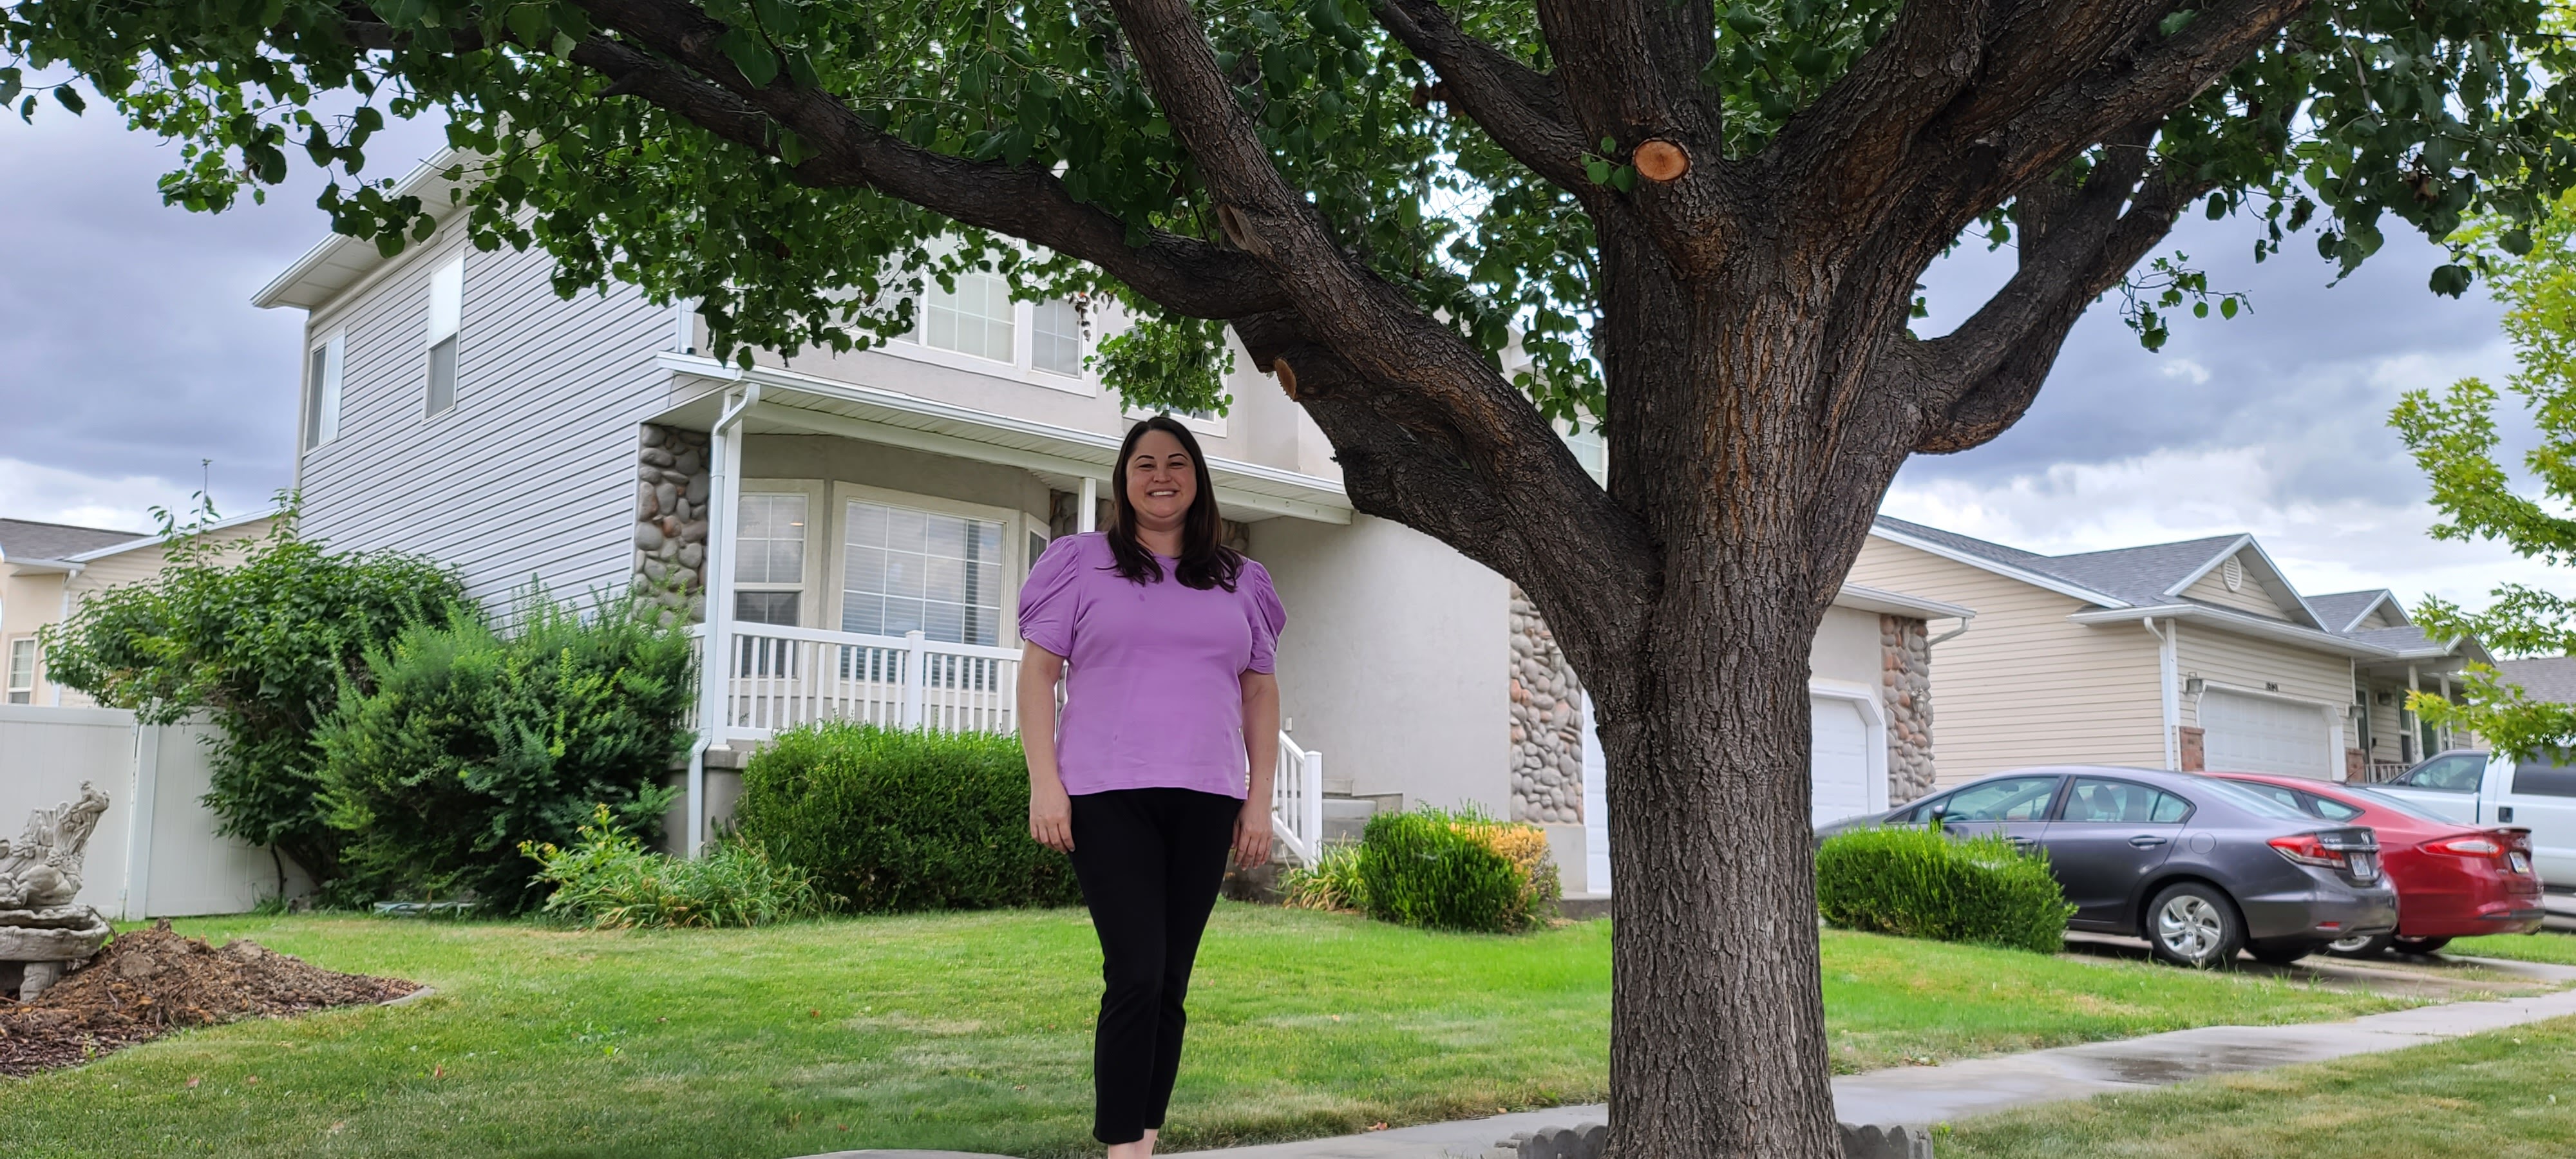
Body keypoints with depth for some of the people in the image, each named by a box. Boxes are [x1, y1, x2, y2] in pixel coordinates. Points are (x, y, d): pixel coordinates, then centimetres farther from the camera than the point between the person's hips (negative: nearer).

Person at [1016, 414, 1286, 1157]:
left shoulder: (1238, 581, 15)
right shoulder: (1083, 564, 7)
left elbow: (1260, 693, 15)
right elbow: (1037, 673, 3)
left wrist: (1260, 800, 6)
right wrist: (1044, 783, -7)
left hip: (1205, 803, 3)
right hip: (1109, 797, -3)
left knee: (1171, 984, 4)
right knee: (1136, 975, -12)